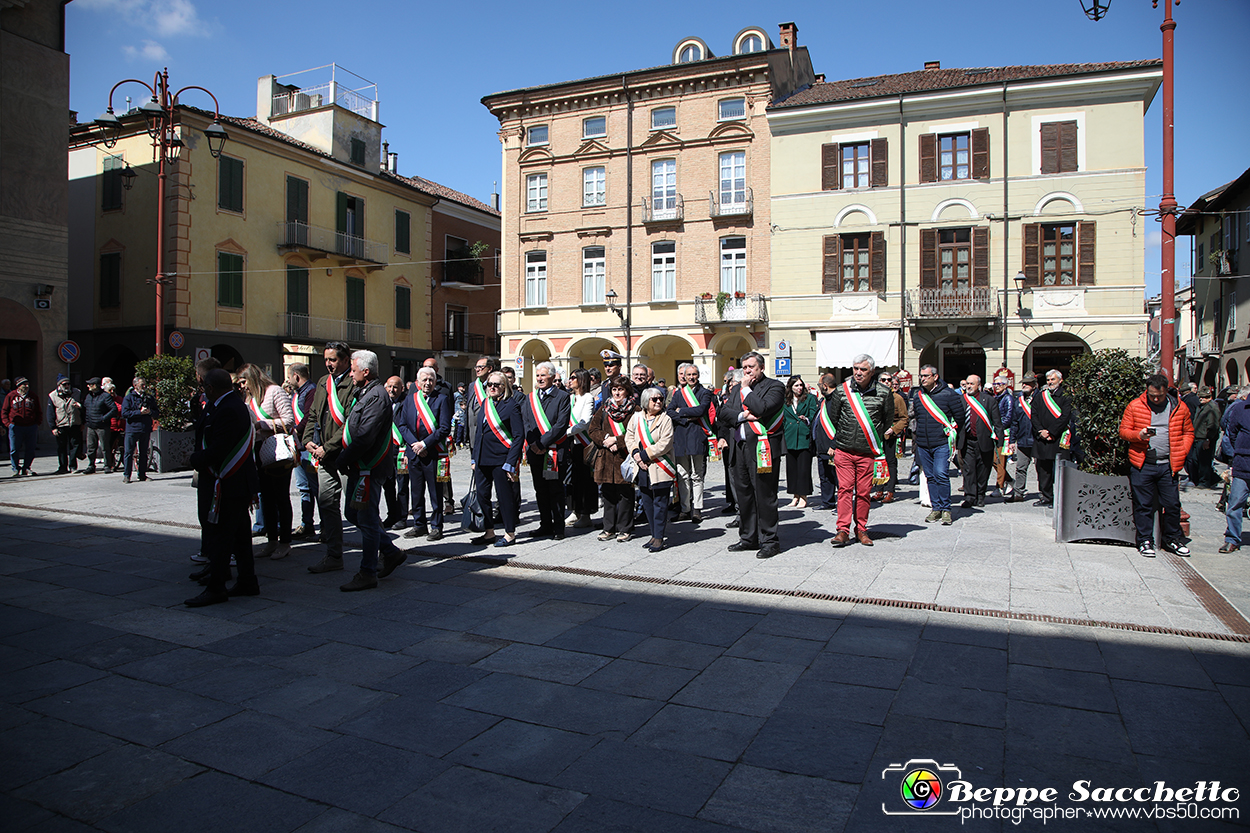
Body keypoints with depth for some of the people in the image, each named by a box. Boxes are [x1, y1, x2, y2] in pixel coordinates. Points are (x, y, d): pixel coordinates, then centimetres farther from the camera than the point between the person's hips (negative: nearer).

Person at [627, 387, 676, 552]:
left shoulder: (665, 419, -7)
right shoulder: (636, 418, 7)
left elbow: (665, 444, -15)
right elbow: (629, 437, 11)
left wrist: (645, 455, -15)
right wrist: (635, 453, -7)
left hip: (660, 468, -5)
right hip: (643, 468, 5)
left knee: (659, 503, -1)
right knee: (647, 503, 12)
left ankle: (659, 538, 6)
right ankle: (654, 535, 23)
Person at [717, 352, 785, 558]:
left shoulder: (774, 387, -1)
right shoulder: (738, 389, 18)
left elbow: (762, 409, -19)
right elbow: (722, 414, 10)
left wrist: (747, 389, -7)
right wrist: (742, 415, -8)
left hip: (762, 447, -7)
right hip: (740, 447, 7)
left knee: (764, 495, -3)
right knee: (743, 493, 12)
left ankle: (769, 540, 7)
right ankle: (748, 537, 24)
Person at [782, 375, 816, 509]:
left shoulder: (810, 399, 5)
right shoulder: (786, 402, 14)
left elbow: (813, 416, -2)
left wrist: (807, 420, -21)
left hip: (804, 438, -4)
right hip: (790, 439, 4)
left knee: (803, 467, -4)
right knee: (791, 467, 5)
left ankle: (803, 498, 2)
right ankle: (795, 496, 14)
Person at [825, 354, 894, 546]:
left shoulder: (884, 393, -1)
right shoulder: (842, 390, 1)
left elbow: (888, 421, 13)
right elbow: (832, 418, 12)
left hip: (868, 452, 0)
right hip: (844, 451, 0)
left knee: (864, 492, 4)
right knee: (844, 488, -4)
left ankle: (861, 530, 17)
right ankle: (843, 530, -1)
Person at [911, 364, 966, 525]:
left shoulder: (948, 394, -5)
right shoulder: (917, 395, 10)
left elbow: (960, 416, 1)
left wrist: (950, 432, 7)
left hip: (942, 444, -5)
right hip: (923, 445, 5)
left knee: (941, 474, -13)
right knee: (930, 477, 8)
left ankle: (946, 509, -3)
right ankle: (935, 508, 16)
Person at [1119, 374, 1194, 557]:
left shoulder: (1179, 408, 7)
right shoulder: (1134, 406, 1)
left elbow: (1188, 433, 13)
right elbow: (1123, 431, 4)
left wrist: (1181, 453, 0)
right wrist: (1139, 435, -17)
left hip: (1168, 466, 2)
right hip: (1142, 465, -2)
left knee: (1172, 504, 6)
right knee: (1143, 505, 4)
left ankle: (1172, 539, 24)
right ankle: (1145, 541, 15)